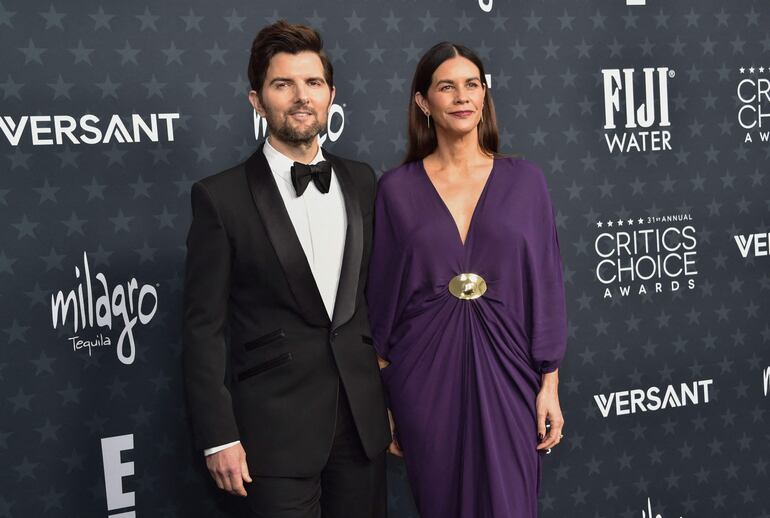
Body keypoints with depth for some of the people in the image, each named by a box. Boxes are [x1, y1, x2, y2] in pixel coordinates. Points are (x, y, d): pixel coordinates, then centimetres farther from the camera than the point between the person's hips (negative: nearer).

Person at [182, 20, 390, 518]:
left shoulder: (362, 182, 5)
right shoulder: (221, 197, -8)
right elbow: (205, 327, -8)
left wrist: (392, 395, 11)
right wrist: (219, 437, -10)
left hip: (362, 416, 4)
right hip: (275, 425, -4)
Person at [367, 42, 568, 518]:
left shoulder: (524, 180, 2)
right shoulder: (397, 188, 0)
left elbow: (545, 283, 2)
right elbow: (383, 295, 3)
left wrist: (550, 383, -1)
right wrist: (383, 399, 3)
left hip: (504, 366, 0)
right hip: (425, 373, 0)